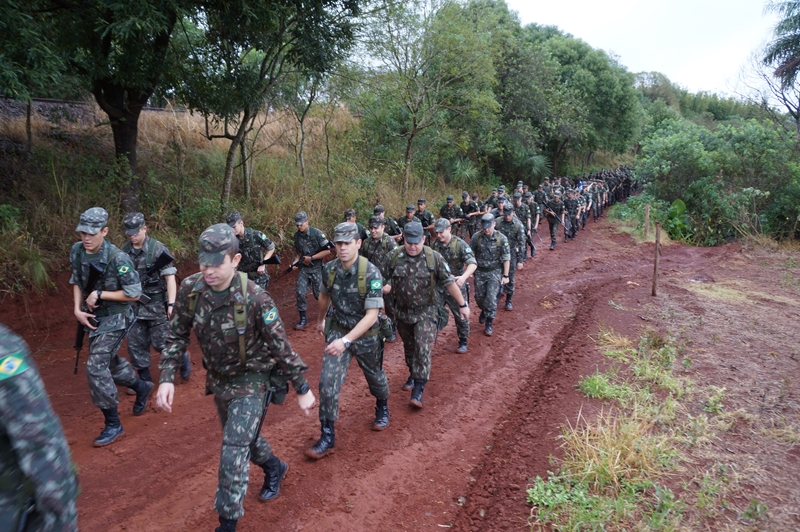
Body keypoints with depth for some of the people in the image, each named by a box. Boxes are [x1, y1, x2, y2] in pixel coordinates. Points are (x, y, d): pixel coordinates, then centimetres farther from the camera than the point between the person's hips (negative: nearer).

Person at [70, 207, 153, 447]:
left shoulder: (118, 258, -26)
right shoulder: (76, 251, -6)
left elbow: (134, 293, -20)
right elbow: (77, 281, 9)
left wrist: (99, 294, -21)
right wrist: (77, 309, -4)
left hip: (114, 319, -7)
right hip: (93, 317, 7)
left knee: (96, 367, -13)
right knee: (110, 362, 21)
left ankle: (113, 425, 1)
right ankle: (142, 387, 49)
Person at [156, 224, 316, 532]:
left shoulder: (254, 298, -29)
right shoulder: (190, 289, -16)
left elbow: (281, 347, -19)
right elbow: (177, 336, -1)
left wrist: (302, 389, -12)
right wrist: (167, 378, -10)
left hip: (251, 380, -6)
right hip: (218, 378, 6)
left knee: (234, 451, -9)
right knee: (242, 437, 24)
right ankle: (274, 467, 54)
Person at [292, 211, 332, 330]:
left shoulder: (317, 233, -15)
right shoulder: (297, 235, 2)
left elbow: (327, 251, -15)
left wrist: (311, 258, -16)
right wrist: (296, 261, -4)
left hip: (316, 268, -4)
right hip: (303, 269, 4)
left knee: (319, 294, 3)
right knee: (300, 293, -5)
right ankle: (303, 319, 7)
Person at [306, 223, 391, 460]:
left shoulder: (371, 273, -26)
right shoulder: (330, 269, -11)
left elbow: (372, 314, -29)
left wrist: (346, 341, -38)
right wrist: (321, 319, 26)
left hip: (366, 335, -2)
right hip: (337, 331, 3)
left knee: (375, 377, 20)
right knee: (328, 381, -9)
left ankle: (382, 409, 52)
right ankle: (327, 436, 4)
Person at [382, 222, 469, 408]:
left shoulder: (433, 258, -13)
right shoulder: (395, 257, -7)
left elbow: (449, 282, -7)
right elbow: (387, 279, 6)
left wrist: (462, 304, -5)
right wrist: (386, 286, -18)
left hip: (425, 312, -3)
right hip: (402, 311, 3)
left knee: (422, 349, -10)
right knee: (409, 346, 19)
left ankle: (418, 390, -5)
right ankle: (413, 374, 42)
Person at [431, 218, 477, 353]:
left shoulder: (460, 244, -16)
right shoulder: (435, 244, -1)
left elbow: (473, 263, -25)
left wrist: (464, 276, -42)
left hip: (456, 286, -4)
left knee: (460, 315, 9)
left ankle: (463, 342, 27)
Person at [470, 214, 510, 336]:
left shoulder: (502, 238, -14)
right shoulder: (476, 237, -10)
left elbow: (506, 258, -9)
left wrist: (505, 275, -10)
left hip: (494, 272, -2)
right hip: (480, 271, 3)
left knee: (491, 297, -10)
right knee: (479, 296, 10)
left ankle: (489, 323, 3)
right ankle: (484, 310, 43)